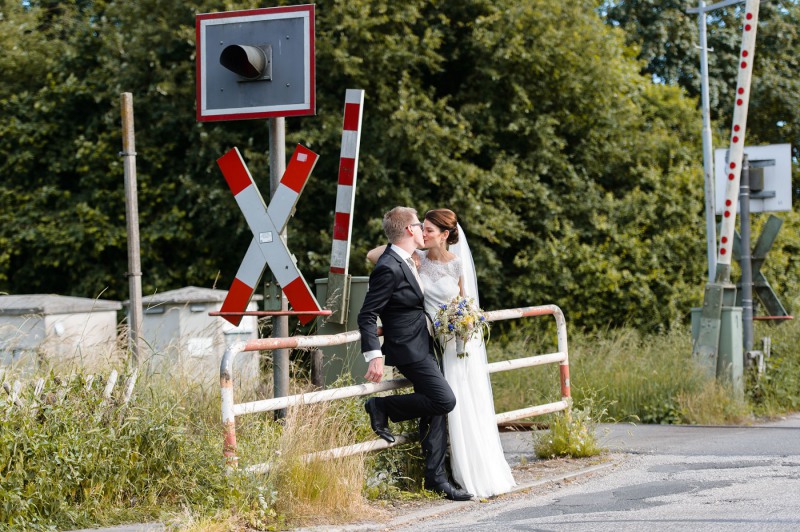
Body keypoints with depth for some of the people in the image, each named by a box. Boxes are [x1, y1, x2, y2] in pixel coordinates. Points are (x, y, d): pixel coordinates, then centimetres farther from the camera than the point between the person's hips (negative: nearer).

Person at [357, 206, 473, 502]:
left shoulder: (404, 261, 9)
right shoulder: (389, 269, -20)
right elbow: (367, 315, -21)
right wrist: (374, 356, -26)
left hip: (423, 347, 10)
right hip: (409, 350, -10)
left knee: (435, 410, 7)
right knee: (444, 400, -17)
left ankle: (436, 477, 10)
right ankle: (382, 407, -2)